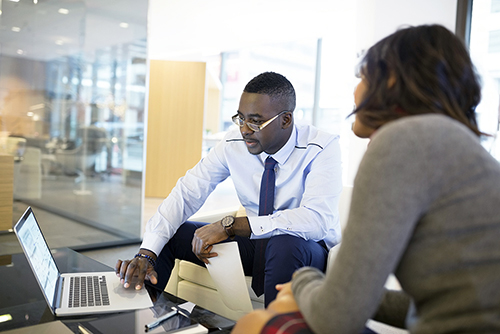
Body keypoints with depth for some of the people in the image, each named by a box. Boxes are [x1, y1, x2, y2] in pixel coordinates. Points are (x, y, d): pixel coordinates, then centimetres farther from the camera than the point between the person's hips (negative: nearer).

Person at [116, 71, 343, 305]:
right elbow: (187, 192, -12)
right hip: (256, 242, 4)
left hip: (308, 250, -3)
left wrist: (230, 225, -37)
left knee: (285, 245, -40)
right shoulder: (234, 144, -10)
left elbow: (316, 219, -33)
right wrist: (146, 254, -25)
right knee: (166, 235, -8)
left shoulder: (322, 148, -21)